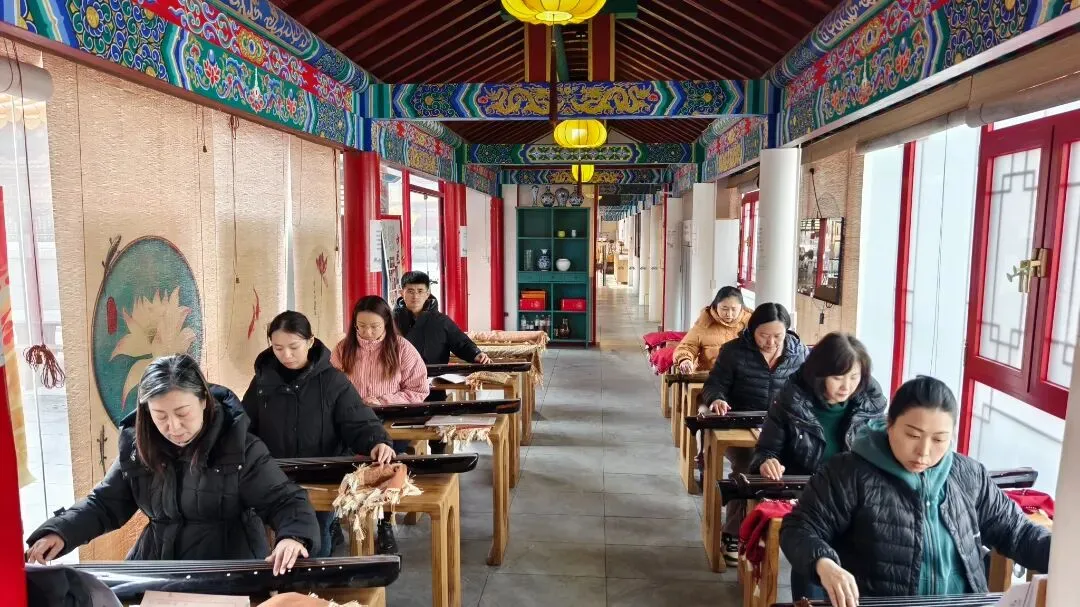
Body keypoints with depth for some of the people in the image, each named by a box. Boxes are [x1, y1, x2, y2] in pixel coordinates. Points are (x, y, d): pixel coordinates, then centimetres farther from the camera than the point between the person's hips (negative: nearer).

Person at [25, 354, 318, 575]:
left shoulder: (240, 447, -14)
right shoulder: (135, 448, 1)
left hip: (232, 572, -4)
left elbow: (285, 500, -16)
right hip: (157, 569, 4)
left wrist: (294, 535, -36)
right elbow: (104, 503, 10)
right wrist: (58, 532, -7)